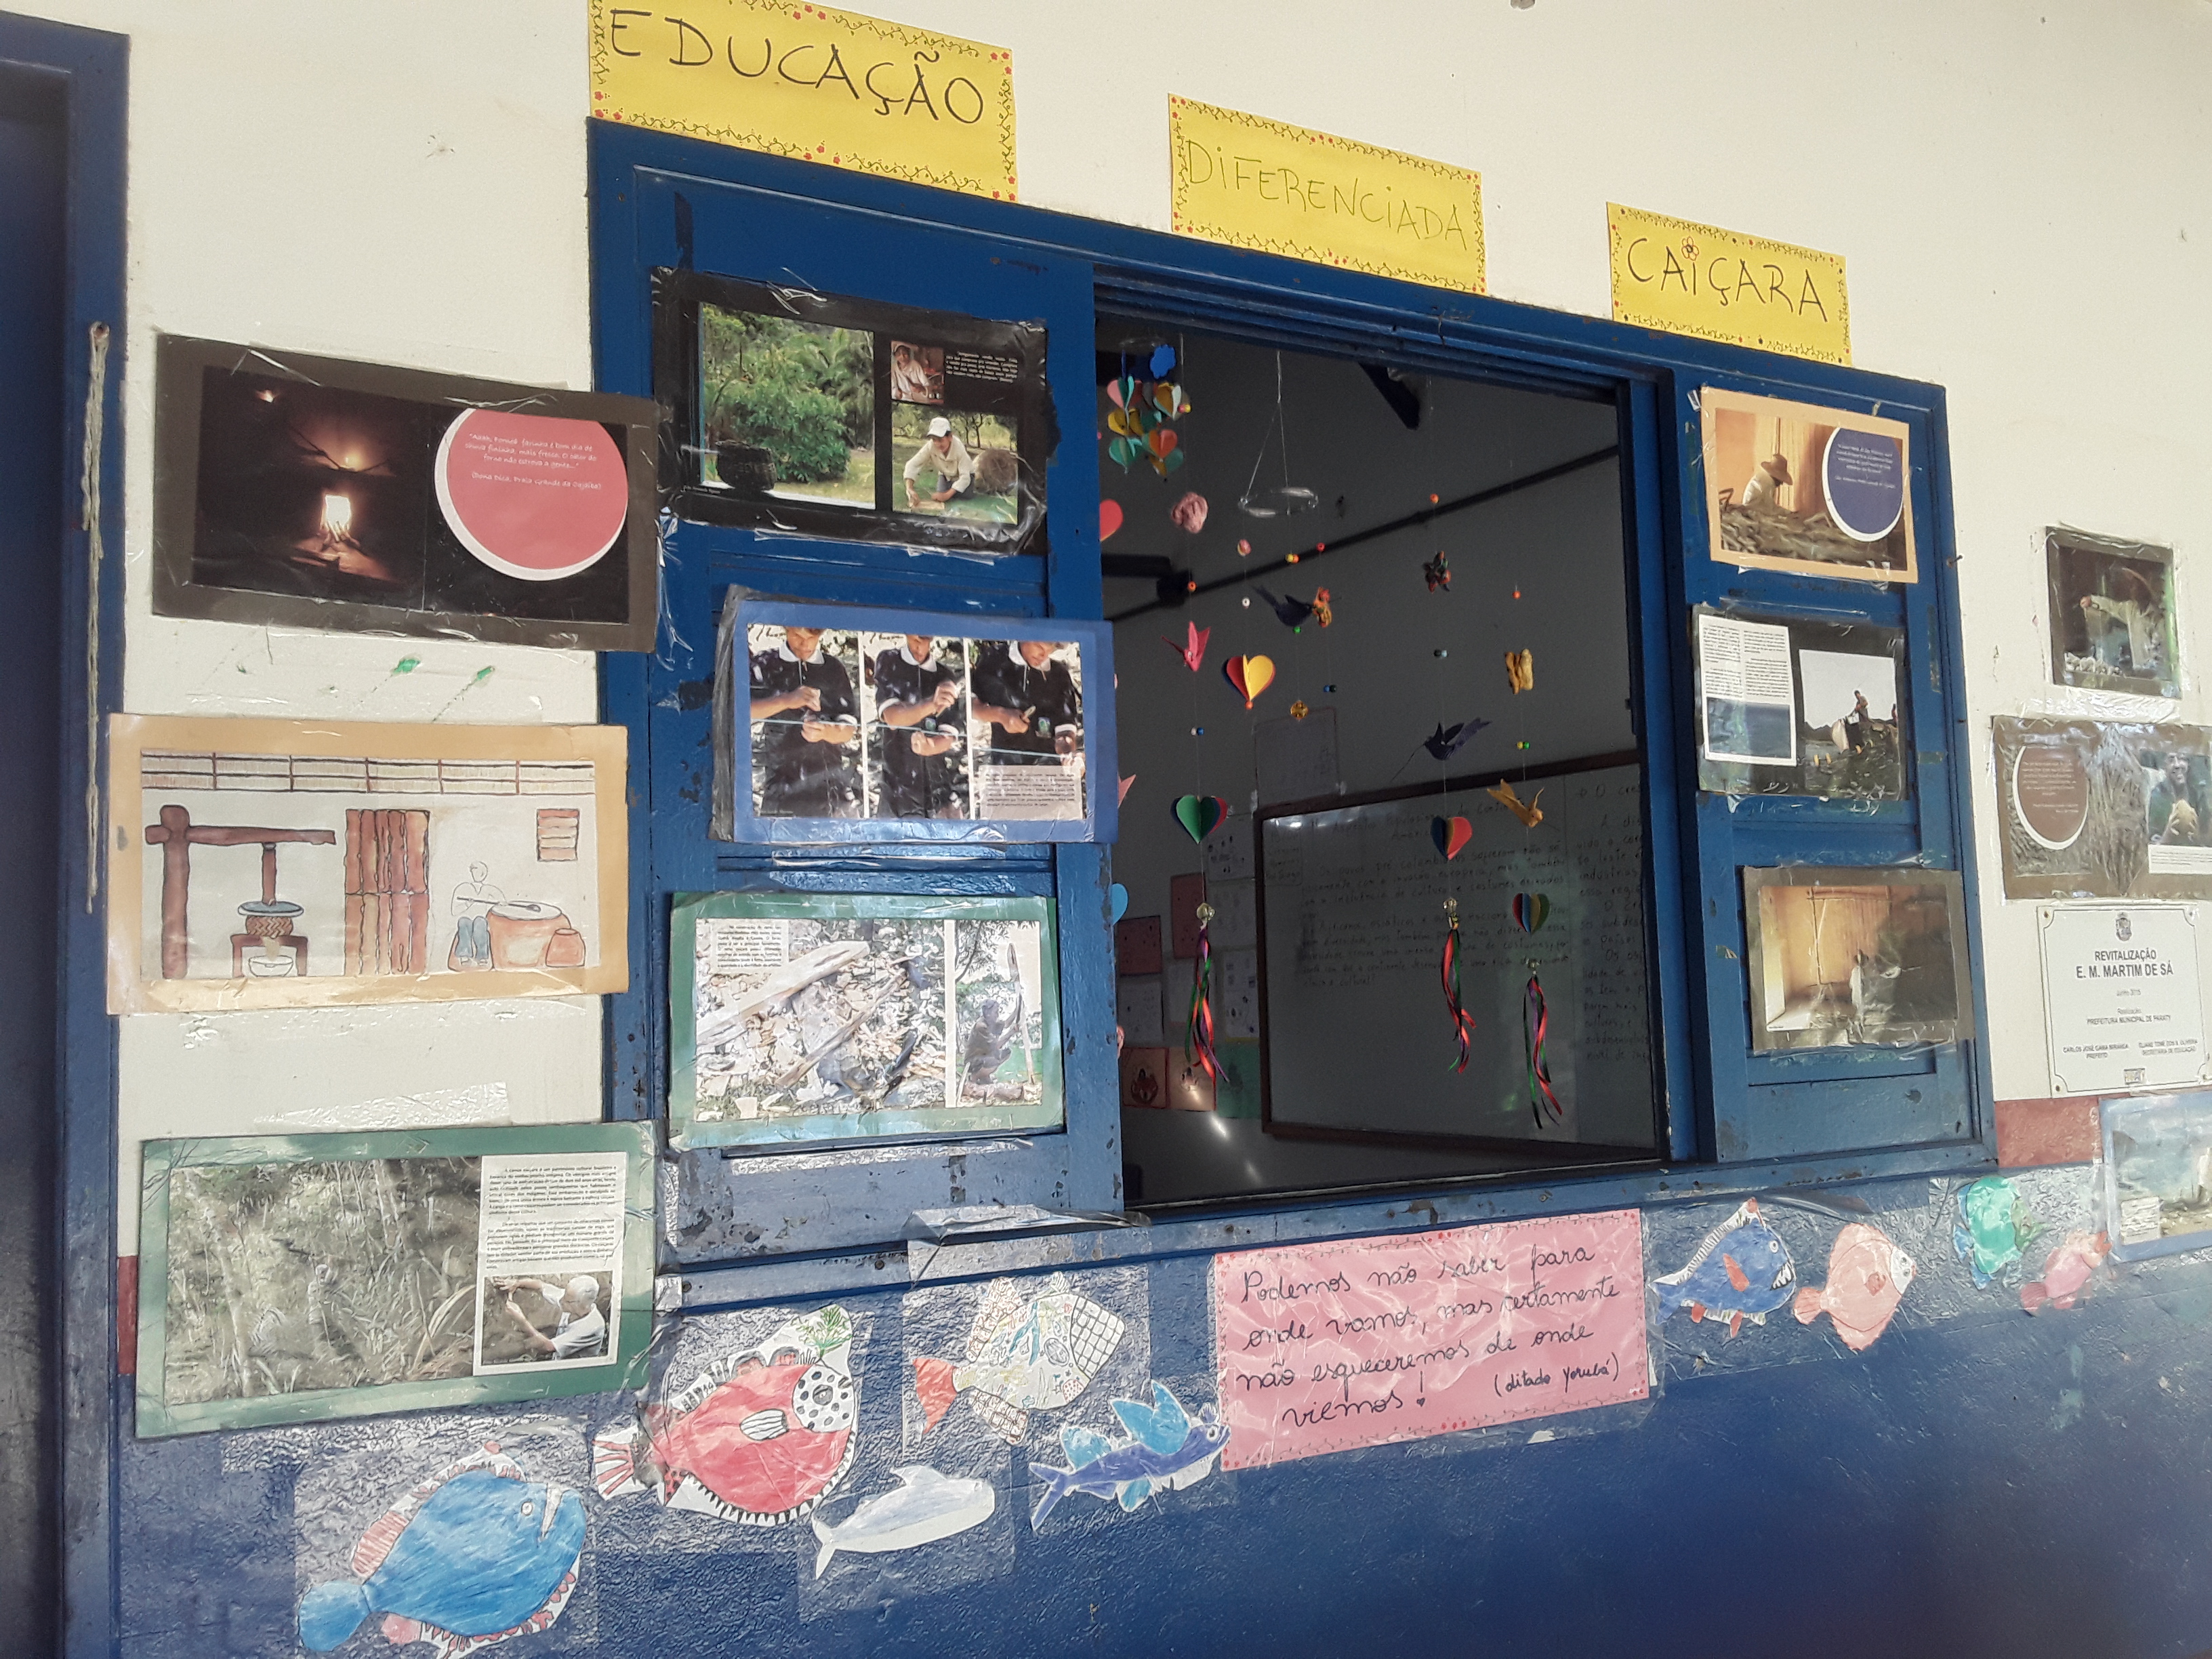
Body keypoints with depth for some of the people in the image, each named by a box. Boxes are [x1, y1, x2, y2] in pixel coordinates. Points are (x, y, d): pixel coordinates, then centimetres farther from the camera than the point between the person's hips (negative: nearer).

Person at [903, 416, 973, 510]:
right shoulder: (930, 446, -31)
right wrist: (910, 489, -46)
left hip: (964, 476, -3)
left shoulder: (959, 448, -38)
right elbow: (912, 464, -31)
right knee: (940, 499, -15)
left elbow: (965, 477, -36)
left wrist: (947, 495, -46)